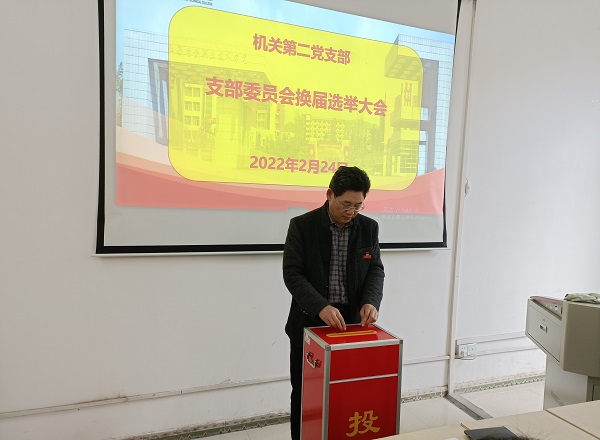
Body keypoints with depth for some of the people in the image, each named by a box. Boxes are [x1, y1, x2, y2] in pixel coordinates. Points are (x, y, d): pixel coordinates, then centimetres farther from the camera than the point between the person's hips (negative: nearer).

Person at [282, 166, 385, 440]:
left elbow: (376, 270, 5)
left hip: (352, 320, 3)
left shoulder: (369, 228, 1)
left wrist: (371, 301, -15)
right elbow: (292, 274, -13)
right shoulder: (302, 226, -9)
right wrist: (320, 307, -26)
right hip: (309, 321, -2)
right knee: (304, 393, 10)